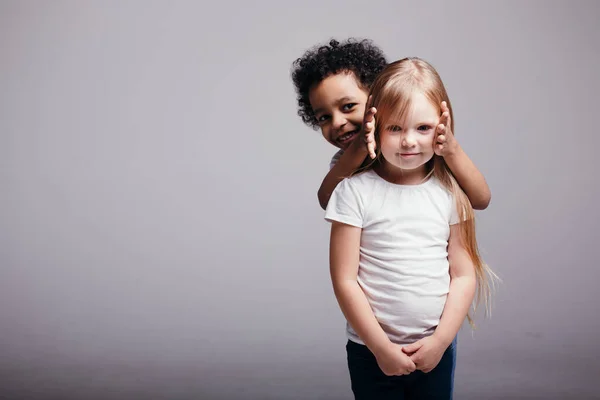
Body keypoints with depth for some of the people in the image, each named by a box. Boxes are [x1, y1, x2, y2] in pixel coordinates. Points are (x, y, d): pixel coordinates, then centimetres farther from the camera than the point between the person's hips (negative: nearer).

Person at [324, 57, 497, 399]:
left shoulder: (450, 192, -2)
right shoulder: (355, 191, -11)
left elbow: (464, 275, 0)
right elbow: (345, 280, -11)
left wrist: (441, 341, -8)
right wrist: (381, 347, -12)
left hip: (436, 348, 2)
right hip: (371, 349, -2)